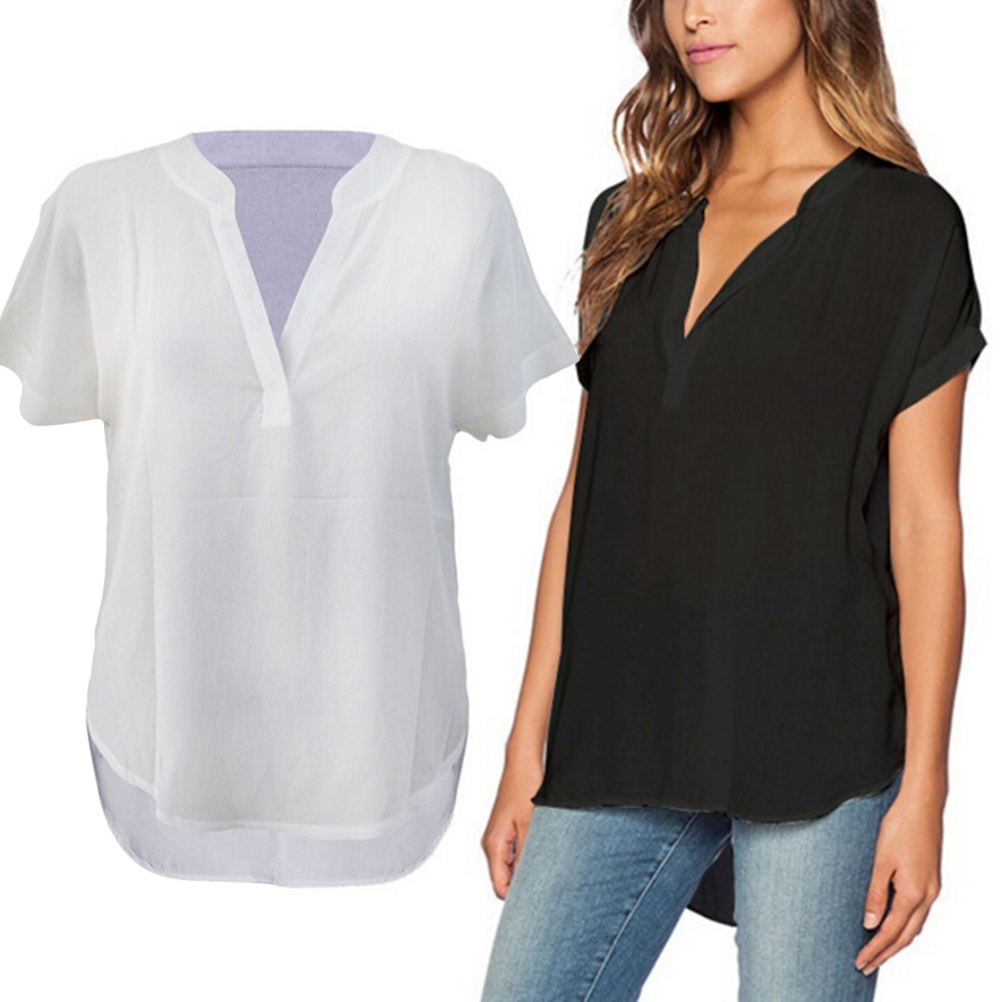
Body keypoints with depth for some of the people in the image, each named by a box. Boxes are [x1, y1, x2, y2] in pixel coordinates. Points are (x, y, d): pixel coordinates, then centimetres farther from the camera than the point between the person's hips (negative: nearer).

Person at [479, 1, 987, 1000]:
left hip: (812, 744, -4)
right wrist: (528, 747, 9)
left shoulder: (906, 224, 0)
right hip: (620, 744, 4)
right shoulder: (628, 223, 13)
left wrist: (923, 787, -8)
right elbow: (583, 494, 12)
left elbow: (925, 519, -4)